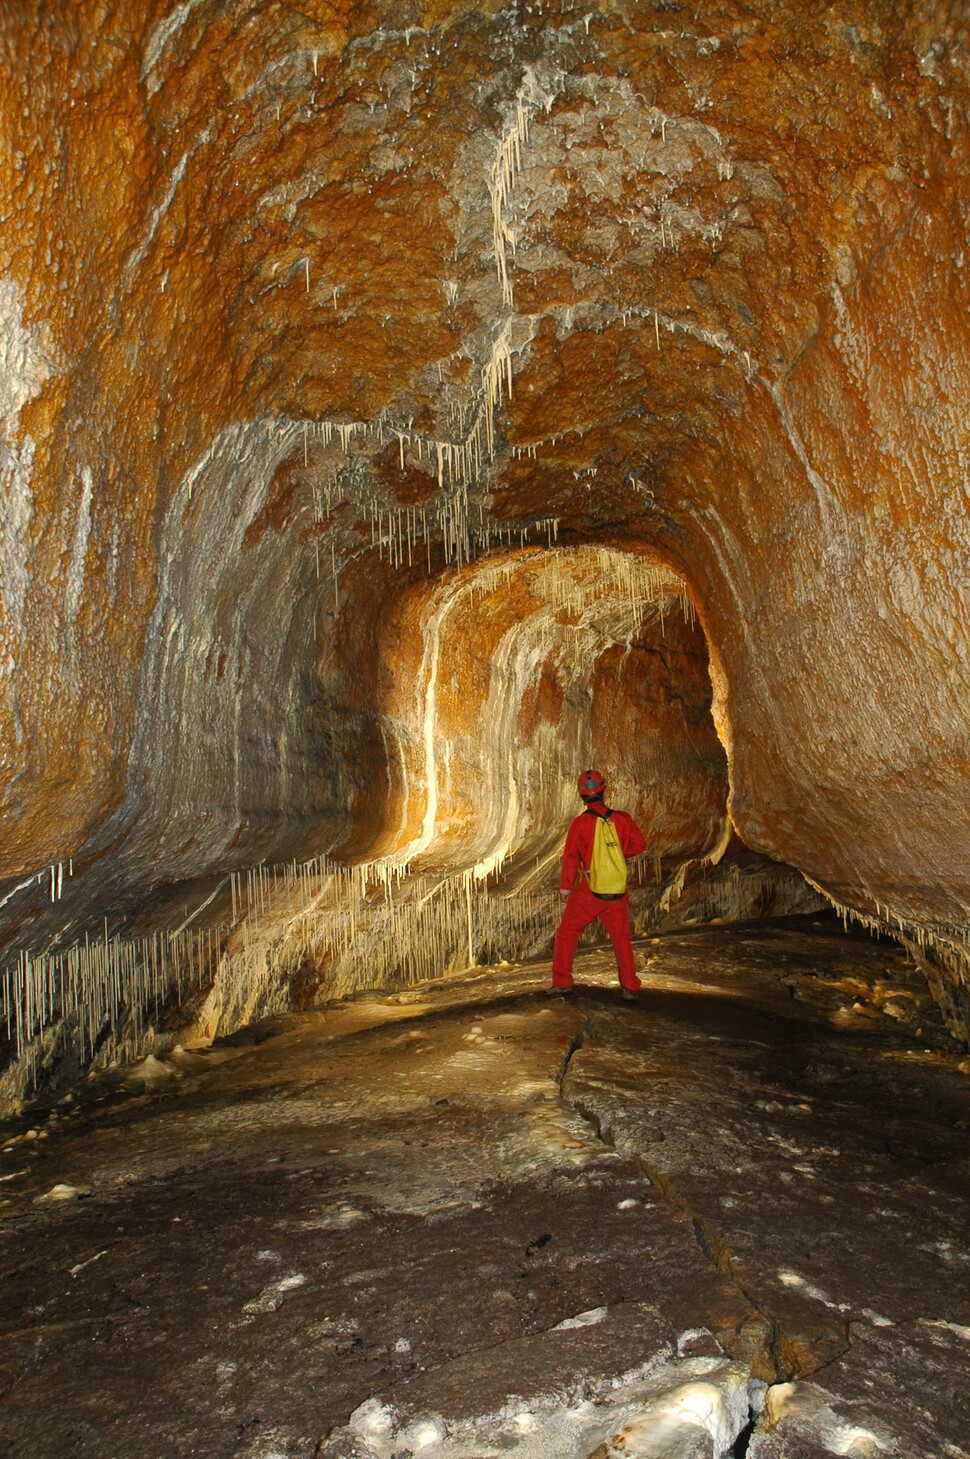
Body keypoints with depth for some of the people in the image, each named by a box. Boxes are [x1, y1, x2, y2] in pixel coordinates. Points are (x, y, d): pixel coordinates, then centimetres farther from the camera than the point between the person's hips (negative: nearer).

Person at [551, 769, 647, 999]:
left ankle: (562, 981, 13)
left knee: (567, 933, 12)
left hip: (588, 891, -2)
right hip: (618, 893, 3)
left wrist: (565, 887, 3)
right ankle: (630, 987, 16)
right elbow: (638, 844, 2)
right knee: (621, 937, 15)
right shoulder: (622, 818, -4)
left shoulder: (580, 823, -11)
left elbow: (570, 857, -8)